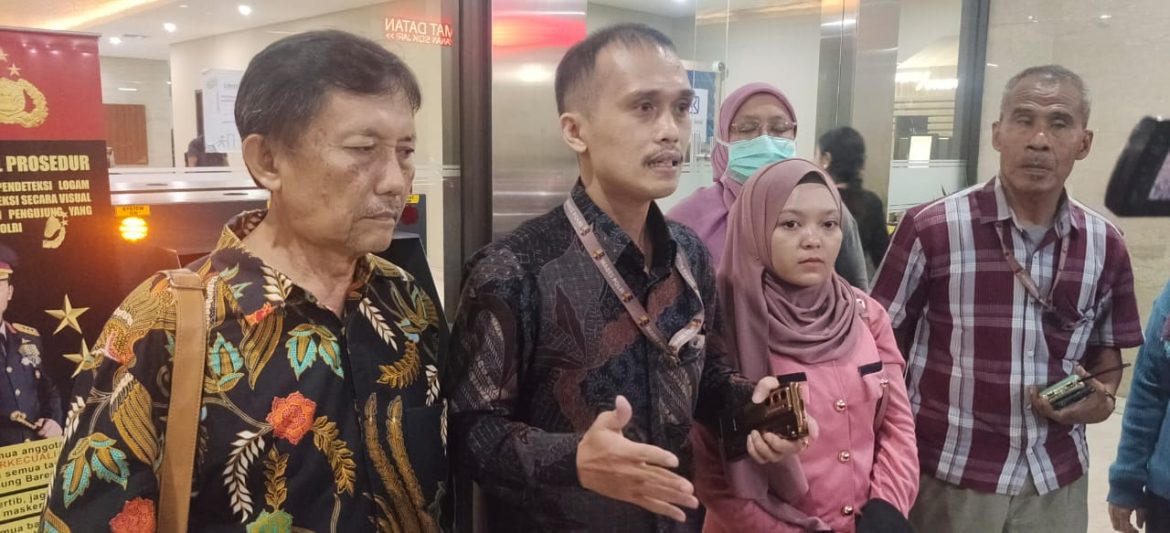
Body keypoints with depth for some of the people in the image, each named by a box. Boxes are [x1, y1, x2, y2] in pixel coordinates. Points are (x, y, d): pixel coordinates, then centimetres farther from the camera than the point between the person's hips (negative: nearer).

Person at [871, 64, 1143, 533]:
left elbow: (1106, 354, 13)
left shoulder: (1106, 246, 1)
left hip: (1057, 484, 4)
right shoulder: (931, 230, -12)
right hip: (946, 479, -3)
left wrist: (1101, 399, -8)